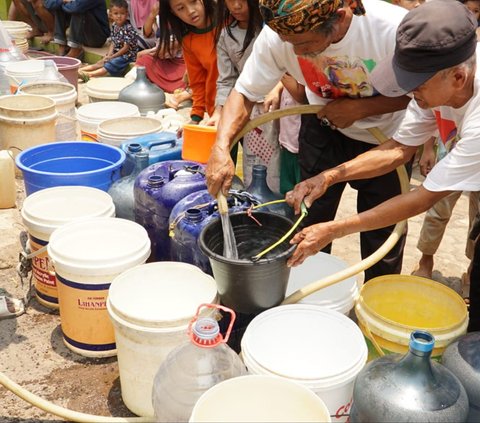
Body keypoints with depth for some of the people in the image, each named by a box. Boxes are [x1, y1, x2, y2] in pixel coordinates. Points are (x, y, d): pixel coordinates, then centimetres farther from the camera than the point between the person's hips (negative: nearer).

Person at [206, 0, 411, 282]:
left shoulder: (394, 29, -34)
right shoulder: (278, 35, -27)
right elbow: (244, 93, -19)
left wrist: (361, 107, -29)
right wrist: (222, 148, -35)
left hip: (385, 139, -1)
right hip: (325, 129, 2)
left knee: (383, 228, 7)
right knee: (310, 222, 6)